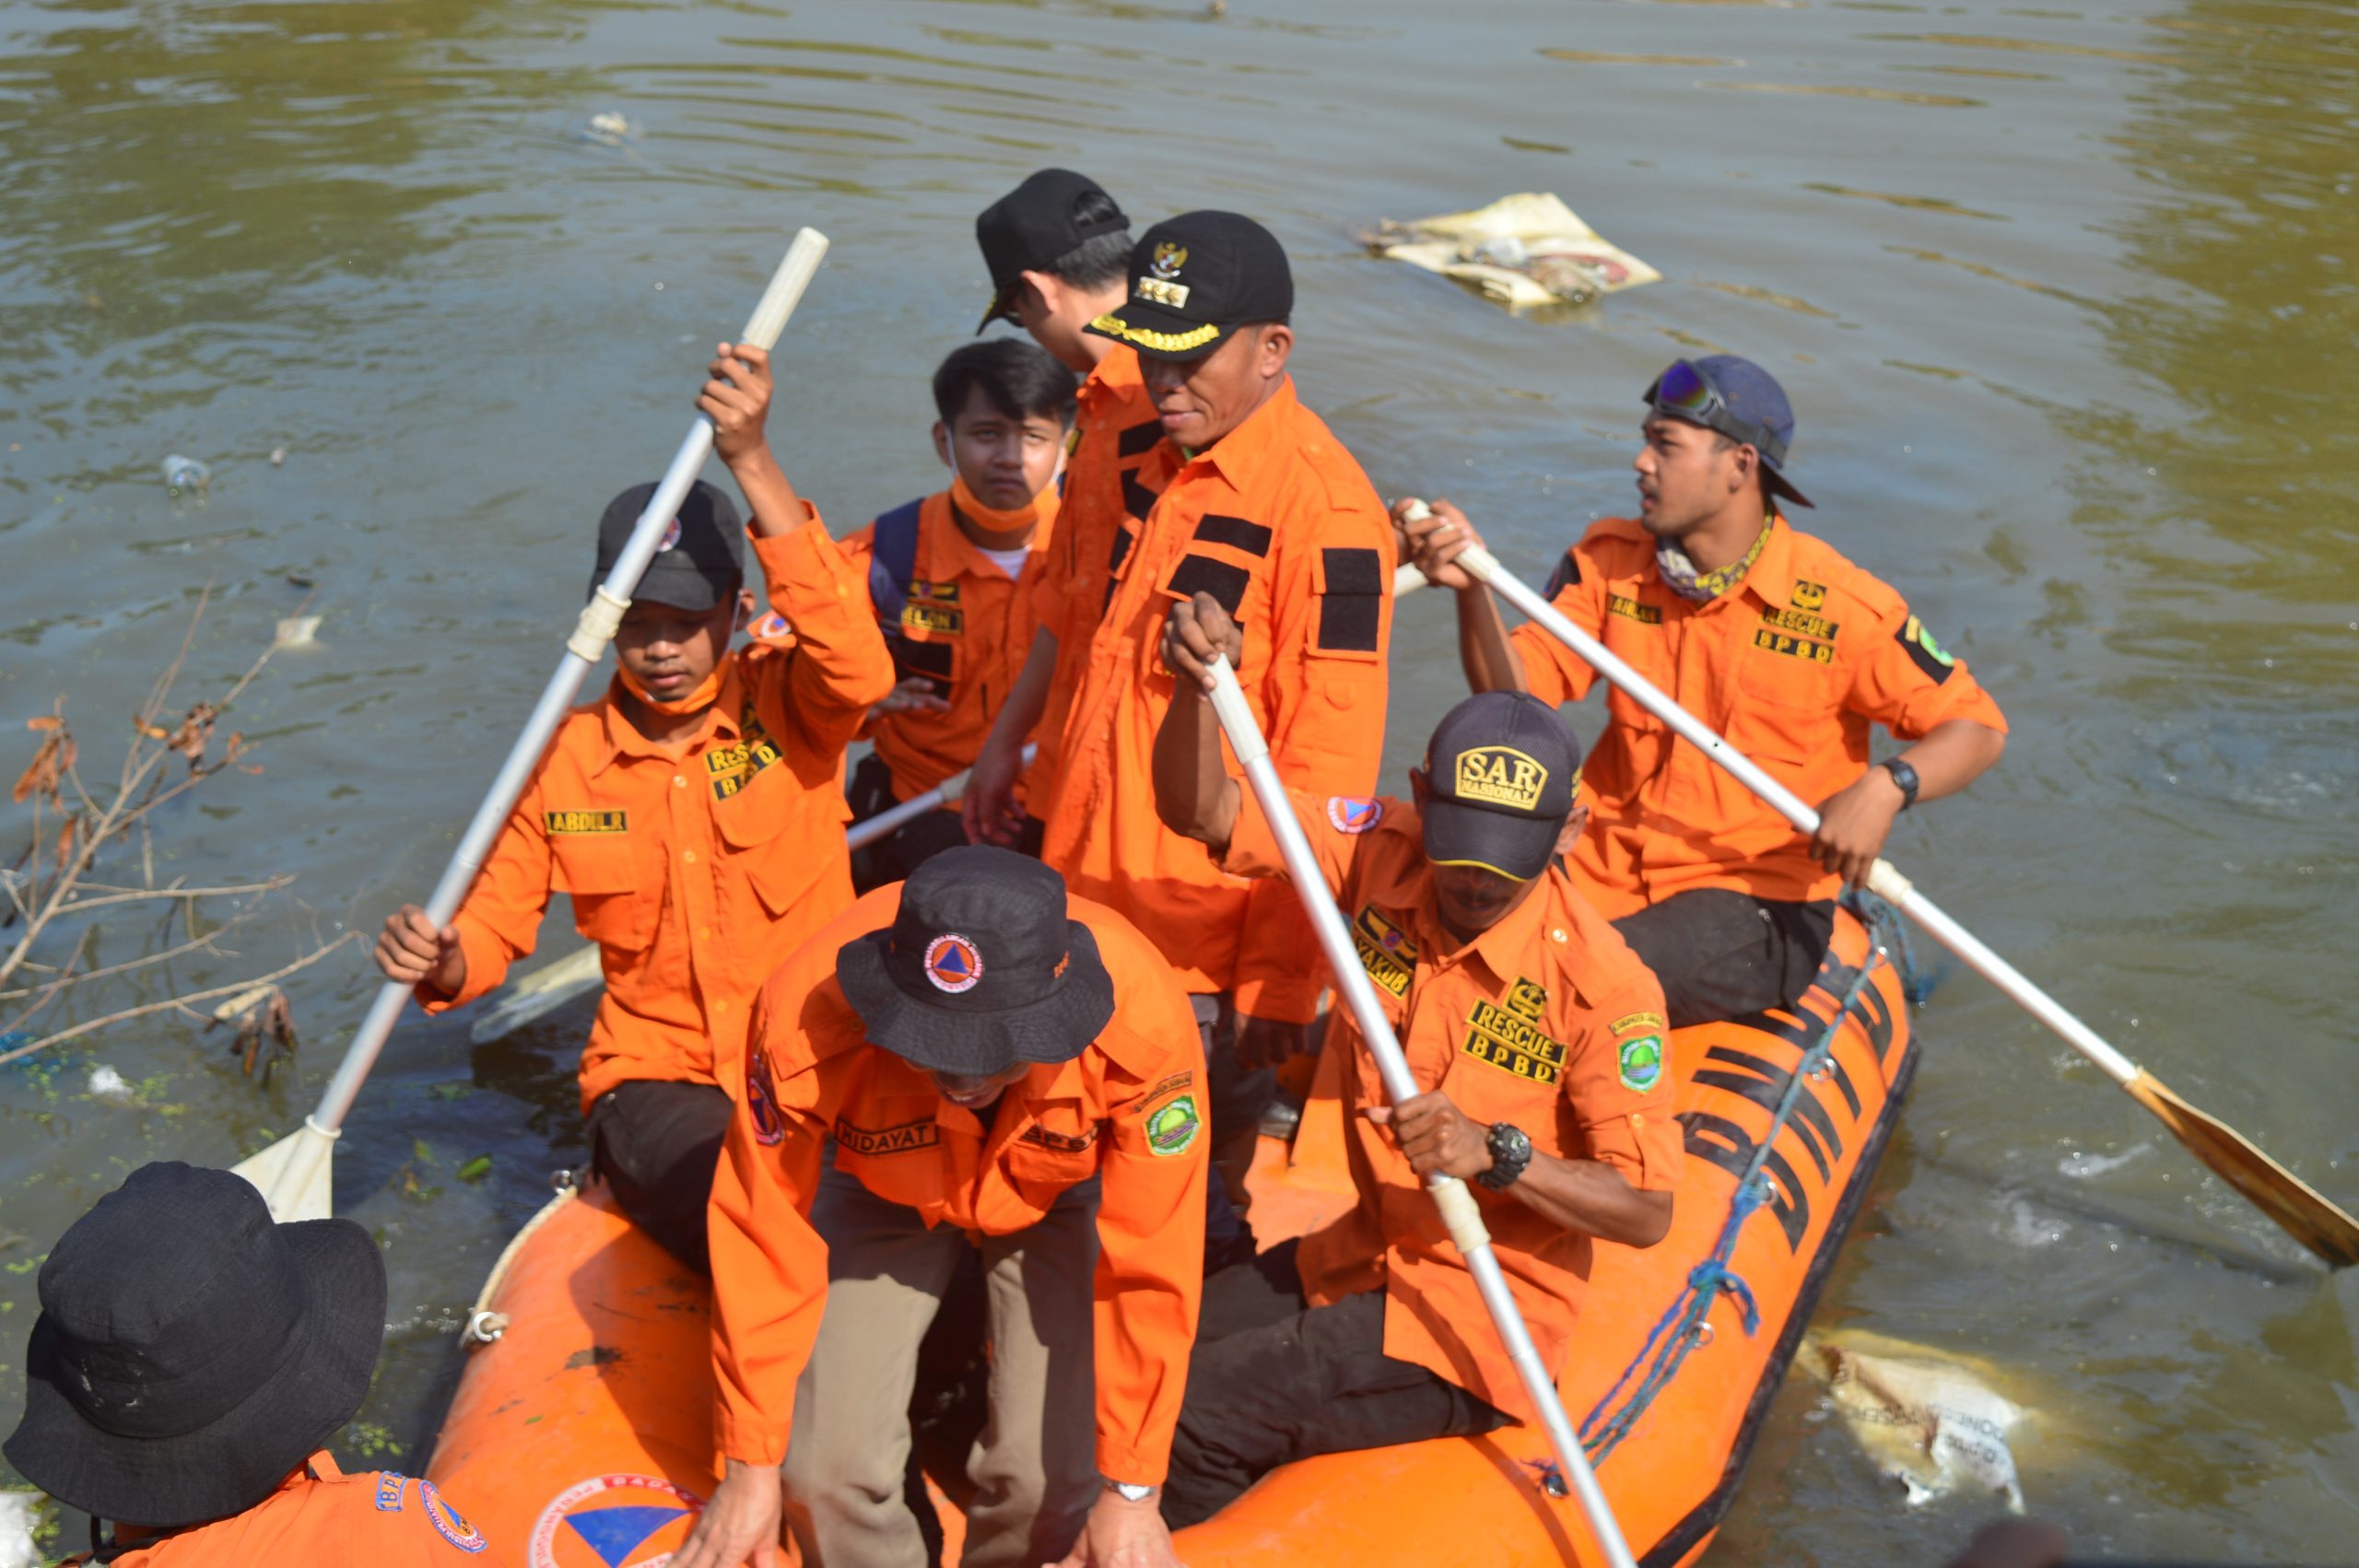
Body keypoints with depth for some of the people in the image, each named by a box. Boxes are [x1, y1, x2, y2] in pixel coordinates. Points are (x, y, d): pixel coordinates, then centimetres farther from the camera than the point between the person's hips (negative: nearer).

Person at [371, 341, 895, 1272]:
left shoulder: (785, 704, -2)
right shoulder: (566, 759, 4)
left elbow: (859, 670, -26)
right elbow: (496, 923, 7)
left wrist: (752, 463, -32)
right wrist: (441, 965, -20)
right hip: (657, 1077, 0)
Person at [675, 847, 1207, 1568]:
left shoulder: (1141, 1021, -38)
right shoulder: (807, 1019, -37)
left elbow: (1150, 1268, -27)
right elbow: (763, 1243, -23)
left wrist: (1131, 1489, -20)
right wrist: (752, 1464, -14)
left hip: (1061, 1194, 0)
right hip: (882, 1189, 1)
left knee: (1050, 1480, -15)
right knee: (828, 1467, -13)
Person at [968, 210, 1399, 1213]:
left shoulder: (1322, 506, -16)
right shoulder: (1142, 461, 8)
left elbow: (1327, 773, -16)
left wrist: (1281, 975, -16)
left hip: (1206, 944, -7)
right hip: (1085, 906, 7)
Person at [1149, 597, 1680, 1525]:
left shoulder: (1603, 986, -21)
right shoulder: (1382, 854, -7)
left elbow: (1647, 1211, -17)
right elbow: (1202, 811, -10)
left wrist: (1497, 1155, -31)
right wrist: (1199, 684, -28)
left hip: (1479, 1316, -6)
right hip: (1366, 1252, 6)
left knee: (1196, 1414, -17)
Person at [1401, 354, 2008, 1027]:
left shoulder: (1839, 606, -10)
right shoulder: (1609, 562, 3)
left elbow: (1977, 727, -5)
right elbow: (1516, 697, -5)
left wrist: (1886, 787, -24)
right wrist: (1472, 588, -22)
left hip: (1759, 901, -4)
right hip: (1608, 868, 4)